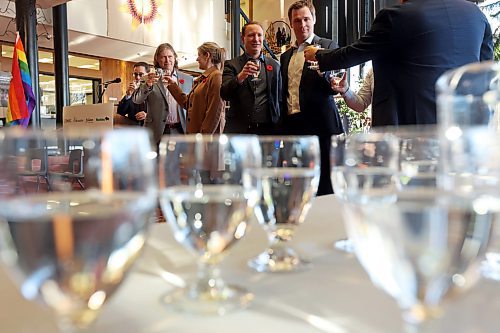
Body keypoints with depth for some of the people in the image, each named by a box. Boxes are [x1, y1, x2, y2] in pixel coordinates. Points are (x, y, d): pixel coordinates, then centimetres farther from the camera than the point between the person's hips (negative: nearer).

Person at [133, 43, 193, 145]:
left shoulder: (187, 79, 13)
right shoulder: (151, 77, 6)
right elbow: (136, 100, -5)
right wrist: (147, 84, -23)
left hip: (180, 130, 2)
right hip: (158, 132, -2)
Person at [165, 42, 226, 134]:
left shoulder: (216, 76, -9)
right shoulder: (202, 79, 20)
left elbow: (214, 112, -17)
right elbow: (187, 103, 20)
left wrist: (204, 137, -21)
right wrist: (173, 85, 23)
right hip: (194, 131, 9)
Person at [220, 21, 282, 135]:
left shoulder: (274, 65, 13)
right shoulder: (231, 65, 7)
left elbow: (279, 98, 16)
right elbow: (224, 94, -7)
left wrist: (279, 128, 8)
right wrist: (240, 76, -23)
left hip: (267, 129, 2)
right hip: (238, 130, -1)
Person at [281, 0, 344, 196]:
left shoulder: (327, 46, 4)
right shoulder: (286, 56, 20)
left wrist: (322, 69, -29)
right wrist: (283, 127, 14)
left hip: (320, 125, -5)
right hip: (293, 126, 5)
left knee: (325, 186, -4)